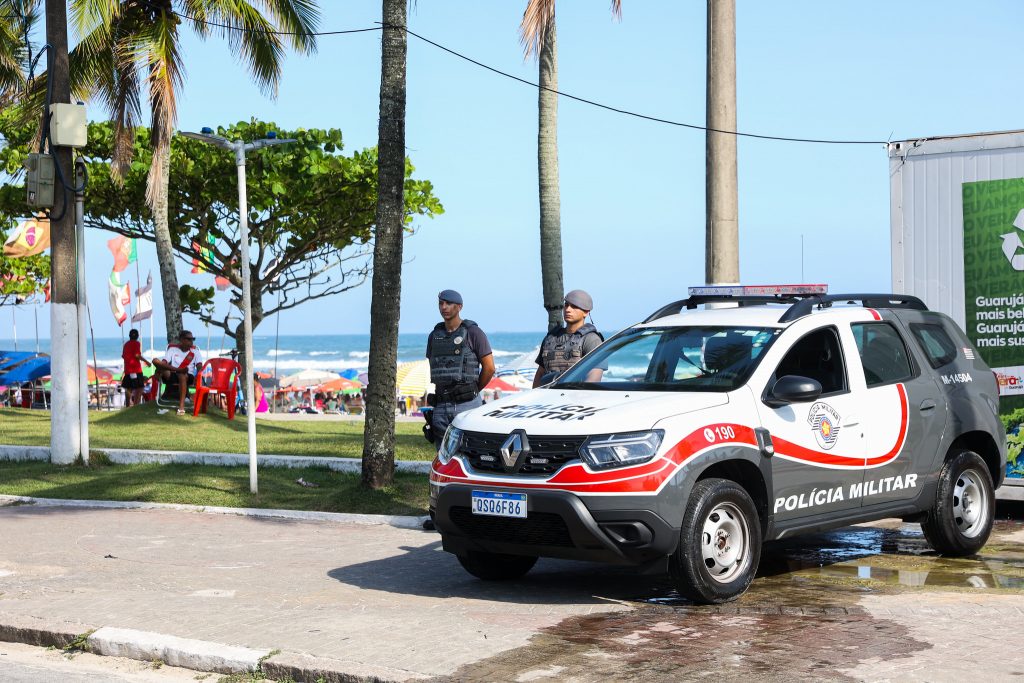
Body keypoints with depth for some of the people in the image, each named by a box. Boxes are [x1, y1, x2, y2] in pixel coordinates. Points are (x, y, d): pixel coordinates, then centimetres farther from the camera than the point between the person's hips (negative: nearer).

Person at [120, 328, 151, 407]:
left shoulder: (126, 344, 15)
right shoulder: (136, 343, -6)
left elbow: (123, 356, 18)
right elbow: (137, 355, -17)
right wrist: (146, 362, -9)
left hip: (127, 370, 8)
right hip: (136, 369, -8)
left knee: (128, 389, 12)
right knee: (139, 388, -7)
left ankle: (127, 406, 14)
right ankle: (136, 405, -16)